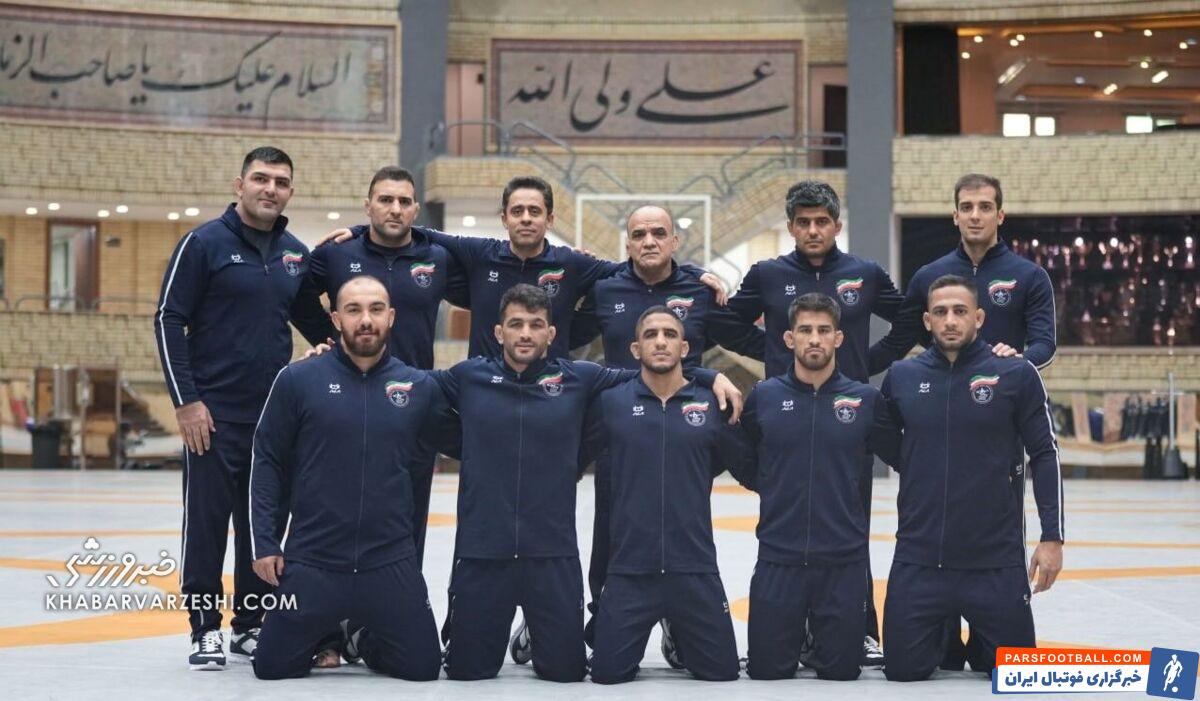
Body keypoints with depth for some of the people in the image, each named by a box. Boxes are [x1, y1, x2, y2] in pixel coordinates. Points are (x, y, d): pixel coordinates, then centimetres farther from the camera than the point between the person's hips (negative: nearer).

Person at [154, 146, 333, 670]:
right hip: (213, 413, -5)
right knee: (207, 522, -2)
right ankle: (206, 628, 7)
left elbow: (313, 320, 24)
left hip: (274, 413, 5)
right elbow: (169, 320, -7)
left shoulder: (295, 254, 10)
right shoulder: (206, 243, -5)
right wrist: (186, 400, -12)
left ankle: (251, 626, 20)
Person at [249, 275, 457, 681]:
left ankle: (368, 642, 32)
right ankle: (325, 637, 33)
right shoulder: (298, 380, -4)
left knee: (423, 668, -1)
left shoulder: (420, 388, 1)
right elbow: (268, 462, 0)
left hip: (391, 562, 1)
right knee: (272, 667, 0)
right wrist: (265, 542, -4)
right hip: (312, 559, -1)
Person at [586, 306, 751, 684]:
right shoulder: (610, 402, -2)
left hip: (695, 568, 1)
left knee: (722, 672, 6)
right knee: (608, 674, 1)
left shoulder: (712, 405, 0)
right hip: (629, 568, -1)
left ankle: (680, 634, 35)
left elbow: (744, 465, 14)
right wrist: (626, 494, 8)